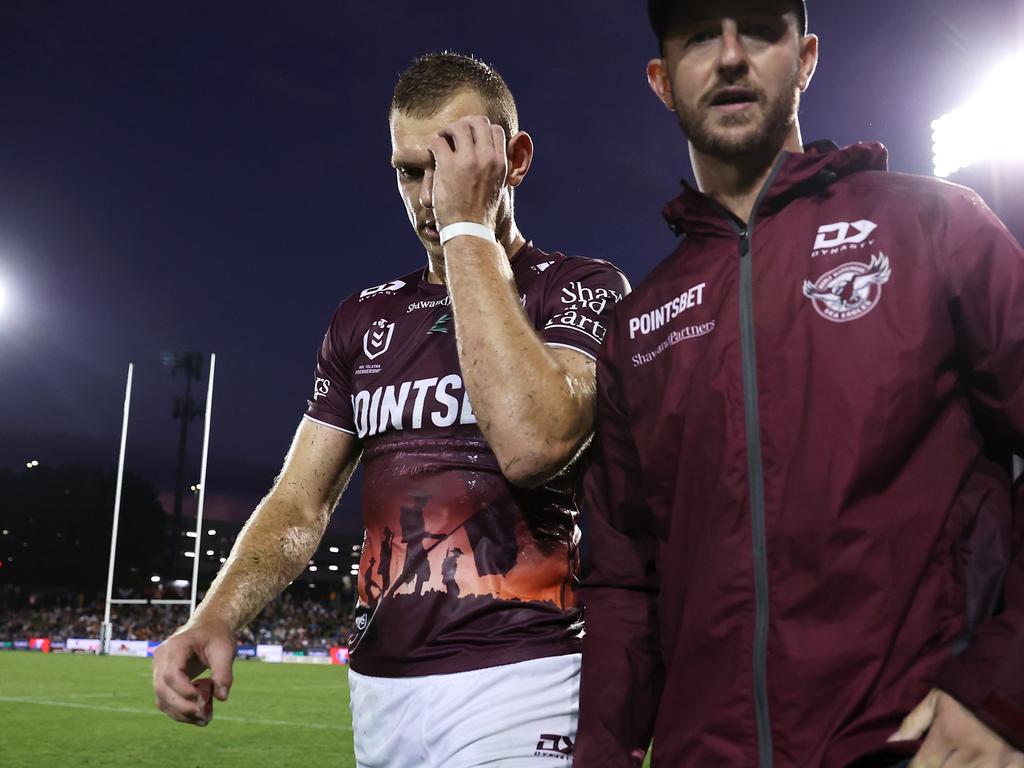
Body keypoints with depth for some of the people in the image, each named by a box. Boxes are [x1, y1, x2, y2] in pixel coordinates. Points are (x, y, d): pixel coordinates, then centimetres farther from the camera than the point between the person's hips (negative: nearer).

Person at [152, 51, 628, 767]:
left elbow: (533, 444, -26)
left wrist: (469, 227, -18)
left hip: (515, 682, -5)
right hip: (379, 686, 5)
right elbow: (300, 506, 8)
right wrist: (216, 618, -12)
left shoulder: (583, 287, -5)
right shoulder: (366, 317, 11)